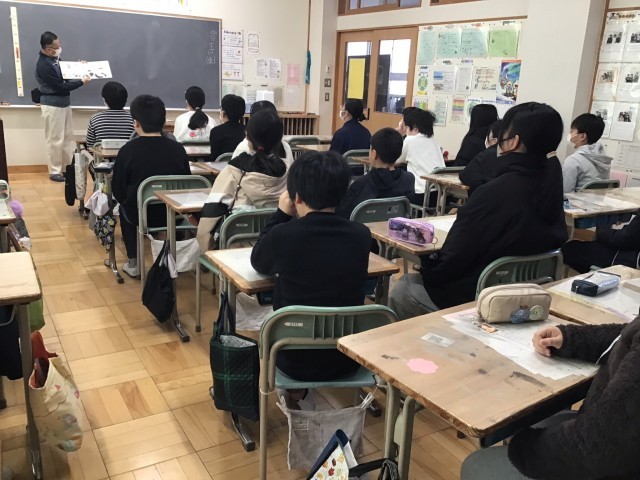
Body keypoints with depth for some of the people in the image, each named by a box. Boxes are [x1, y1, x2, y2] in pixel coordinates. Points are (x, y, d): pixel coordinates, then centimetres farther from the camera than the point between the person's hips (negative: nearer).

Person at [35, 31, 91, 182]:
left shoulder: (54, 58, 5)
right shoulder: (43, 66, -23)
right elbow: (61, 87, -22)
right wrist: (81, 82, -17)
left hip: (64, 103, 9)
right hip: (52, 106, -9)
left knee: (68, 136, 14)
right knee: (55, 140, -1)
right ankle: (54, 172, 9)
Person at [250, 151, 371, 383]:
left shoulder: (283, 235, -21)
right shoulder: (361, 235, -12)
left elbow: (258, 263, 3)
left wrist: (282, 214, 8)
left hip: (296, 360, -2)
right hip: (348, 358, 3)